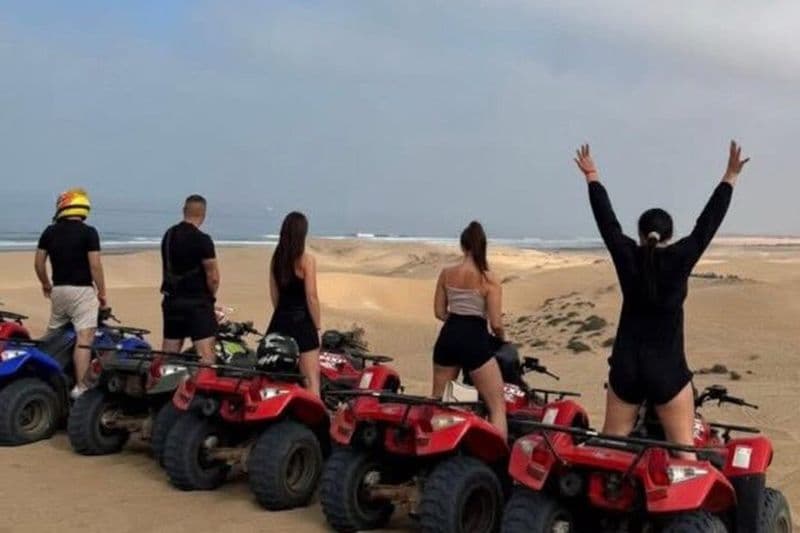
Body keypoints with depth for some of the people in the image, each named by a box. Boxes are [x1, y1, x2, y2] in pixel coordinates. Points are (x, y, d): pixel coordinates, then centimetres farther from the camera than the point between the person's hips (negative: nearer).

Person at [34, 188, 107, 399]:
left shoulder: (50, 232, 6)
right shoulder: (88, 232, -9)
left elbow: (38, 263, 9)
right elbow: (95, 265, -13)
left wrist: (46, 284, 25)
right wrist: (102, 292, -4)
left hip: (58, 289, 6)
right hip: (82, 290, -6)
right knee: (84, 338, -9)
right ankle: (80, 387, -14)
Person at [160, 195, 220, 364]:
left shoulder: (168, 235, 8)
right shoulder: (202, 239, -14)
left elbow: (168, 269, 14)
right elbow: (213, 277, -14)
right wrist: (211, 295, 4)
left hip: (171, 300, 7)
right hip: (197, 302, -7)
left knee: (168, 354, 13)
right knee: (205, 353, -9)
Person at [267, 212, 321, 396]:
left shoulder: (276, 258, 5)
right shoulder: (306, 260, -12)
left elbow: (274, 294, 12)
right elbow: (311, 296, -13)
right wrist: (317, 327, -5)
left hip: (280, 320, 6)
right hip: (302, 321, -6)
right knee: (312, 377, -3)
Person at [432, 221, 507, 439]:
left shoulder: (446, 274, 2)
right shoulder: (489, 280, -10)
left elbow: (439, 312, 9)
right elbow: (496, 324, -11)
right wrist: (502, 339, 10)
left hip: (448, 338, 5)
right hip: (475, 340, -5)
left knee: (437, 402, 21)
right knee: (498, 406, 3)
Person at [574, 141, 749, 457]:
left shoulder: (627, 258, -4)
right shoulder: (679, 260, -9)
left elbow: (606, 220, 6)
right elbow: (707, 224, -3)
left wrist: (592, 177, 16)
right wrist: (730, 179, 4)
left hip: (625, 366, 2)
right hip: (668, 370, -2)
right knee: (683, 449, 1)